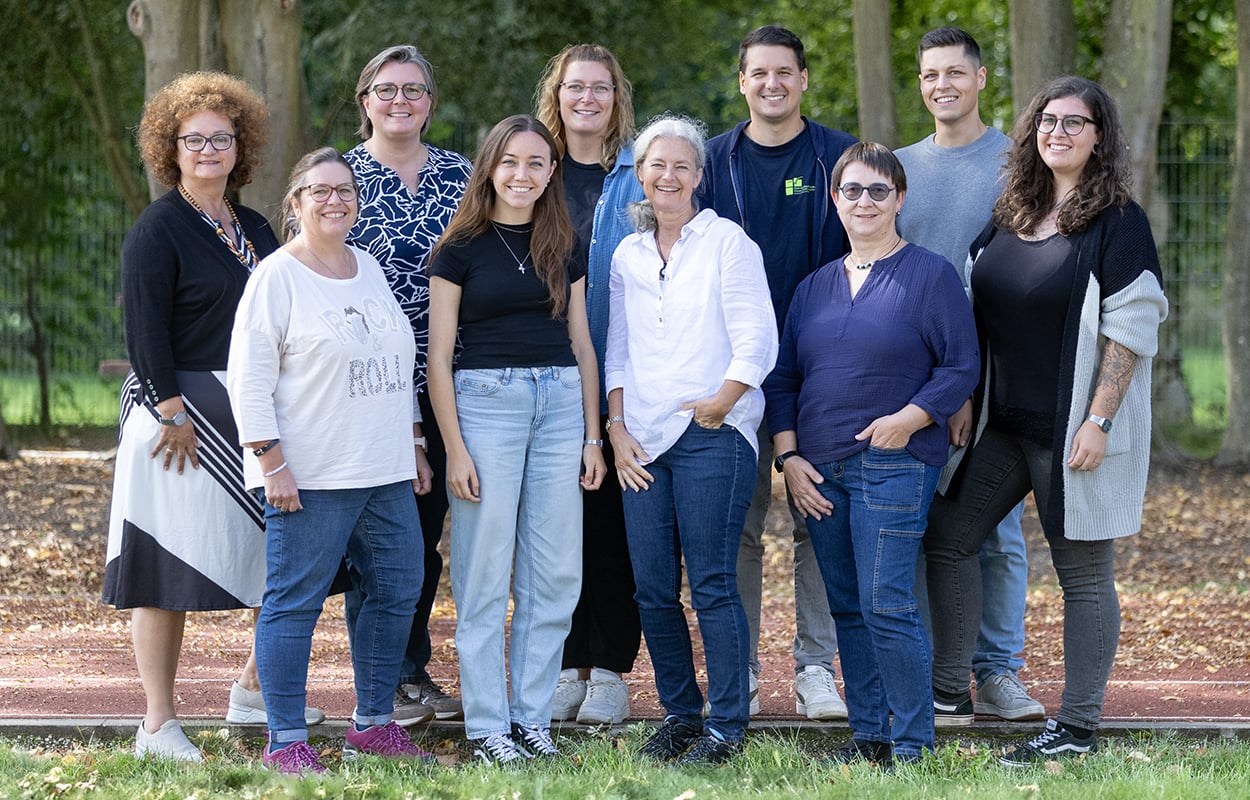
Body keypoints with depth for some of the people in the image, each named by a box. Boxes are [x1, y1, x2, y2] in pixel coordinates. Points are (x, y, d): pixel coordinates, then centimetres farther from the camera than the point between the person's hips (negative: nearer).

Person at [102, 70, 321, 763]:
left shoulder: (253, 229, 15)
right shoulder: (158, 230, -6)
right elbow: (145, 329, -12)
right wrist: (173, 412, -19)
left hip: (254, 414, 7)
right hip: (182, 413, -7)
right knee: (168, 570, -4)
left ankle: (255, 688, 27)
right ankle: (158, 726, 0)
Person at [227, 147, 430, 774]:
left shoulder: (369, 269, 16)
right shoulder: (277, 277, -6)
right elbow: (249, 381, -10)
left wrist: (412, 446, 20)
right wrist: (271, 464, -16)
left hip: (386, 475, 7)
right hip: (310, 480, -7)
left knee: (397, 592, 9)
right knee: (295, 601, -5)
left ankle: (373, 722, 21)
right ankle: (285, 741, -1)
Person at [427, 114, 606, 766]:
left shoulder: (565, 247, 11)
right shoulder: (460, 249, -1)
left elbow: (581, 344, 14)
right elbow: (439, 356, -2)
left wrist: (593, 435, 8)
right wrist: (455, 449, -9)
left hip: (560, 403, 4)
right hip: (484, 401, -4)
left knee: (555, 573, 4)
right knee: (484, 574, -1)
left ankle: (532, 716, 14)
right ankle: (486, 726, 6)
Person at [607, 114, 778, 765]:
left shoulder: (727, 242, 0)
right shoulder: (627, 256, 16)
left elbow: (756, 342, -5)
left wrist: (720, 402, -14)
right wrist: (617, 429, 6)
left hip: (713, 434, -5)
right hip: (643, 442, 5)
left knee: (712, 584, -8)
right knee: (652, 589, 3)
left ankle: (726, 726, -2)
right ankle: (679, 712, 17)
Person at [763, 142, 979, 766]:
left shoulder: (930, 275, 0)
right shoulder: (815, 287, 16)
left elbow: (962, 368, -3)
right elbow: (783, 377, 16)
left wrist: (908, 419, -15)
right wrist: (789, 458, 4)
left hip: (895, 465, -6)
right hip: (819, 472, 6)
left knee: (886, 606, -13)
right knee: (846, 608, 8)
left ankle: (911, 743, -5)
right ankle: (867, 733, 16)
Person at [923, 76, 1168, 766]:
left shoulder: (1119, 223, -9)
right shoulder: (1010, 217, 11)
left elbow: (1130, 329, -14)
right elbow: (976, 316, 18)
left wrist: (1098, 422, -19)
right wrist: (963, 399, 10)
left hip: (1072, 427, -7)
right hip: (1003, 424, 7)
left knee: (1083, 572, -1)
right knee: (947, 537, 8)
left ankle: (1077, 727, 5)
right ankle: (949, 685, 20)